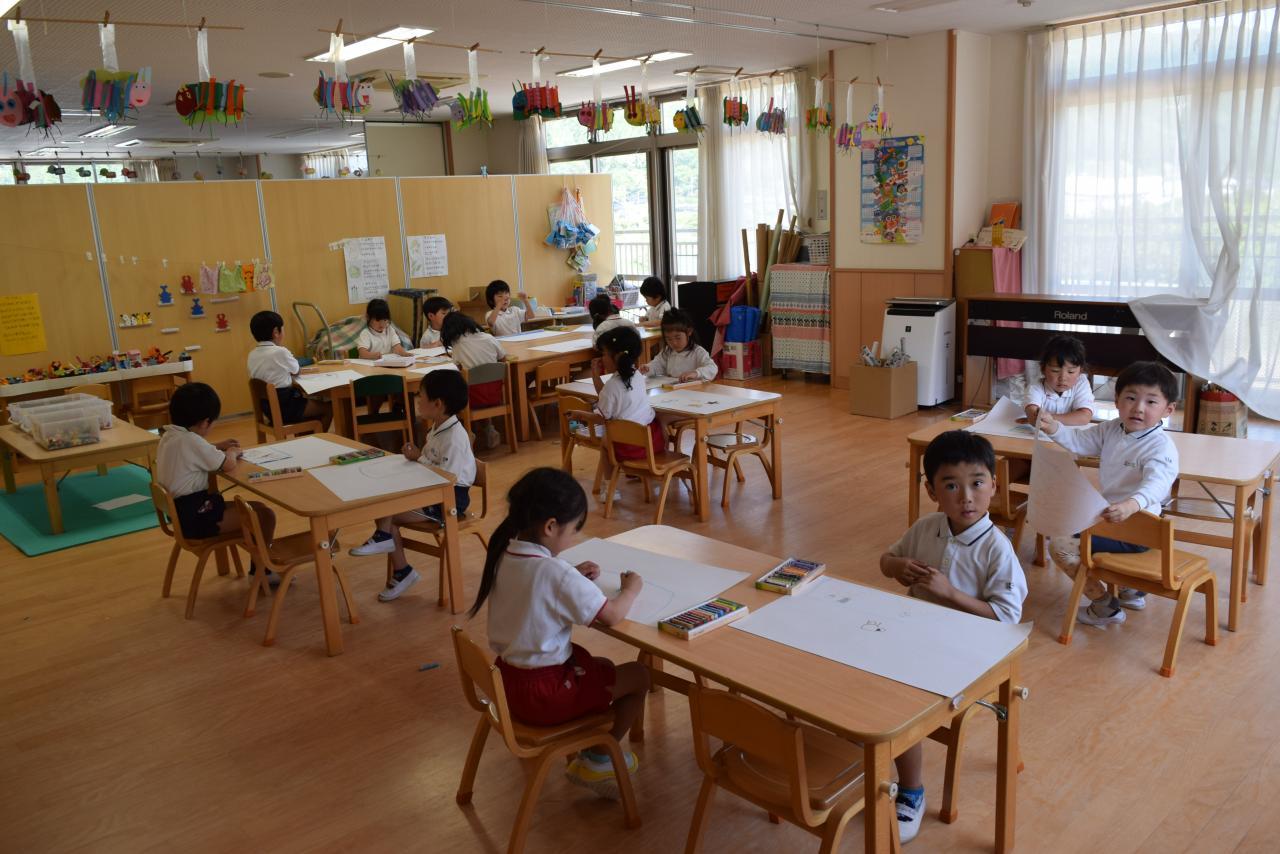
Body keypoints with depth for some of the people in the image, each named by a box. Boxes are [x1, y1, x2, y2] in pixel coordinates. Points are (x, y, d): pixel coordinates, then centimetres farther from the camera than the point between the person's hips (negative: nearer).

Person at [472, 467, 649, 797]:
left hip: (506, 681, 8)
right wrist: (631, 588, -1)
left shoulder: (503, 556, -3)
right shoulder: (556, 572, -27)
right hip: (543, 695, -8)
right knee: (638, 676, 9)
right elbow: (612, 615, -19)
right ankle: (596, 760, 22)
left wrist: (573, 577, 5)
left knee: (603, 666, 28)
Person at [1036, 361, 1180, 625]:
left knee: (1062, 545, -16)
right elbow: (1079, 441, 3)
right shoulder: (1112, 430, 0)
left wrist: (1130, 505, -61)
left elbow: (1155, 484, -40)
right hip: (1110, 516, 9)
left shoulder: (1161, 447, -25)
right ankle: (1131, 589, 38)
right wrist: (1054, 428, -19)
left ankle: (1105, 606, 2)